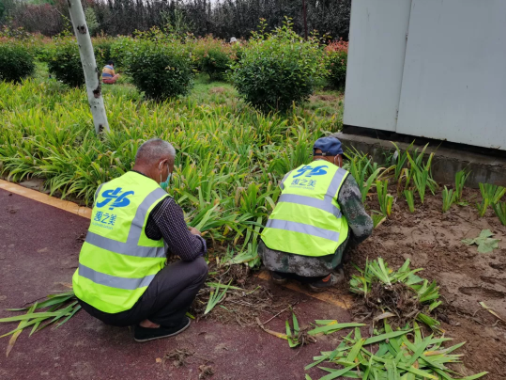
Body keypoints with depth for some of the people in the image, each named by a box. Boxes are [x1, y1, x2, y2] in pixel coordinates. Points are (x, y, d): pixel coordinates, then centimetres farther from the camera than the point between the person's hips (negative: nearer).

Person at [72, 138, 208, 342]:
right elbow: (190, 252, -8)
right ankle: (154, 323, 6)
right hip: (121, 306, -7)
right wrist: (197, 238, 15)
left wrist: (166, 245, 22)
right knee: (197, 266, 3)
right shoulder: (159, 201, -17)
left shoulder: (105, 188, 5)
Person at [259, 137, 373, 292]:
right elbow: (363, 227, 9)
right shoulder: (343, 177, 6)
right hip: (313, 262, -4)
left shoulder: (291, 175, 20)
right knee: (346, 219, 20)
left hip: (273, 258, 4)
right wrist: (350, 241, 33)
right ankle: (322, 275, 10)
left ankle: (280, 271, 16)